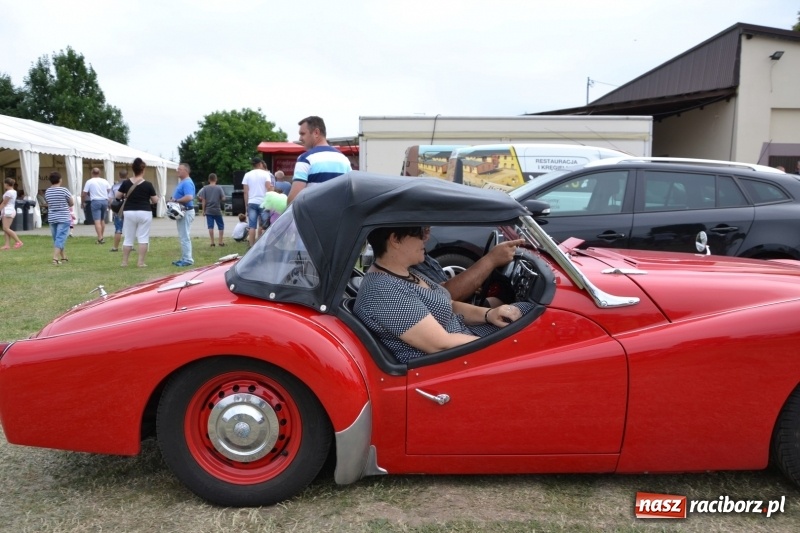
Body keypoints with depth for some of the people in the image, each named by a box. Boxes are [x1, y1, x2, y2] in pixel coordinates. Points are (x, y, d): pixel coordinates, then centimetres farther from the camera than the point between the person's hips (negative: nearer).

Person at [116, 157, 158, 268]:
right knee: (143, 238, 2)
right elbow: (155, 200, -5)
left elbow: (118, 196, 6)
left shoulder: (126, 183, -2)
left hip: (129, 212, 3)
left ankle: (124, 262, 14)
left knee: (128, 238, 10)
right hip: (144, 213, -3)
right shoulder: (148, 184, -9)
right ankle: (140, 262, 0)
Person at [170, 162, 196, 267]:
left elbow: (189, 197, -31)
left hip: (186, 212, -11)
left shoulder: (187, 183, -17)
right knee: (183, 237, 14)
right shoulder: (182, 182, 17)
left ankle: (187, 259, -5)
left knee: (185, 237, -8)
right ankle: (184, 258, 19)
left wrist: (176, 200, -21)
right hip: (181, 212, 11)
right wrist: (173, 199, 5)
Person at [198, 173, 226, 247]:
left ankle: (212, 242, 3)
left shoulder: (205, 188, -1)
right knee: (221, 226, 10)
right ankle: (221, 241, 8)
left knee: (210, 226, 3)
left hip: (208, 211, 1)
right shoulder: (219, 188, -5)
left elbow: (203, 200, -2)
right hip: (217, 210, -1)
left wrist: (203, 210, 4)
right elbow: (223, 199, -8)